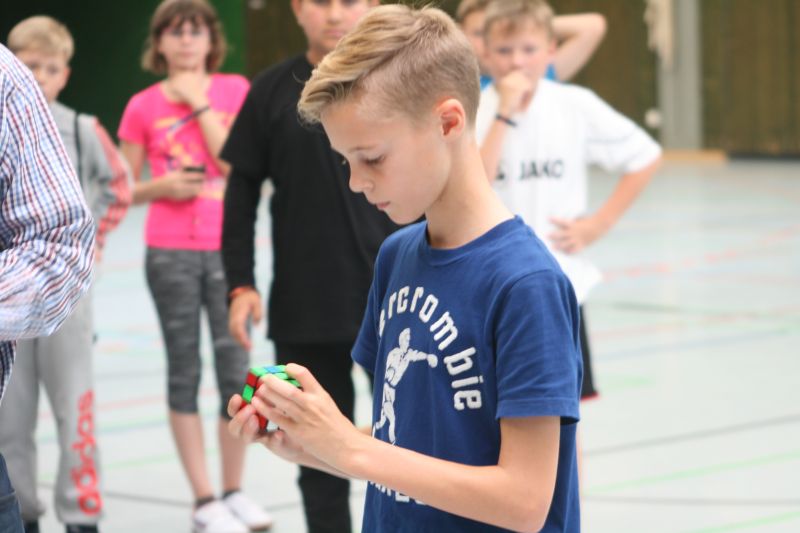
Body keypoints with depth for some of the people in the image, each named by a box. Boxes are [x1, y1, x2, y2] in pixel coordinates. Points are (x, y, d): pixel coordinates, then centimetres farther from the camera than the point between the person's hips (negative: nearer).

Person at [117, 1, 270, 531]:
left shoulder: (235, 89, 3)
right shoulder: (143, 106, 2)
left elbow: (235, 161, -9)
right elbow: (125, 189, 7)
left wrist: (199, 104, -11)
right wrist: (162, 186, -12)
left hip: (227, 249, 1)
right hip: (170, 253, 0)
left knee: (235, 370, 2)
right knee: (185, 373, 2)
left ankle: (234, 491, 15)